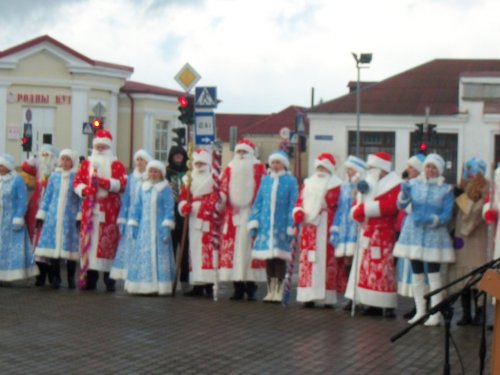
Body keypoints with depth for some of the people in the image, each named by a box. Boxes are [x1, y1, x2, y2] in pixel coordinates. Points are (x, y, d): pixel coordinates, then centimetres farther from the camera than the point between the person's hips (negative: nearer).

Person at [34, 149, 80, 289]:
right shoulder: (54, 175, 9)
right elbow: (47, 196, 13)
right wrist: (41, 214, 11)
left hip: (70, 217, -3)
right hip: (53, 216, 3)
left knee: (69, 245, 0)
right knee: (53, 245, 0)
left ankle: (71, 278, 10)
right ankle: (55, 277, 10)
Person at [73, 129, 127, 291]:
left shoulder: (117, 165, 7)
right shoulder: (86, 163, 15)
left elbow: (122, 184, -7)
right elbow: (77, 182, 6)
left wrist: (102, 181, -19)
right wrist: (86, 189, -15)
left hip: (109, 211, -2)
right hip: (90, 209, 3)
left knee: (108, 242, -5)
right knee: (89, 240, 1)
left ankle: (109, 279, 0)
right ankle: (91, 278, 8)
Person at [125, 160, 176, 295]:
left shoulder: (166, 188, -1)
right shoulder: (143, 187, 12)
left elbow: (169, 208, -6)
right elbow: (137, 206, 13)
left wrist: (167, 227, -14)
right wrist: (133, 224, 6)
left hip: (159, 227, -4)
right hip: (144, 228, 4)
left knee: (158, 256, -4)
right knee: (142, 256, 4)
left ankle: (160, 286, -2)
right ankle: (143, 286, 9)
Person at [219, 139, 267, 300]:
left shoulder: (259, 168, 5)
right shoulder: (230, 168, 15)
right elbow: (223, 187, 7)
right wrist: (220, 197, -14)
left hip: (251, 213, -3)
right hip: (232, 213, 3)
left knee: (249, 247, -5)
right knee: (233, 247, -1)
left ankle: (250, 286, 0)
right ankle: (238, 287, 4)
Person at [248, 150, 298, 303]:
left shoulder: (290, 181, -1)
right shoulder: (265, 180, 10)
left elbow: (293, 205, -3)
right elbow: (258, 202, 13)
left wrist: (291, 227, -8)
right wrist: (253, 222, 5)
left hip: (281, 225, -3)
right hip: (265, 225, 4)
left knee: (280, 258, -2)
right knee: (268, 259, 6)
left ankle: (279, 291, 5)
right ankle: (271, 290, 14)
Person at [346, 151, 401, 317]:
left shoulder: (394, 184, -5)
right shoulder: (367, 184, 19)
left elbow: (390, 205, -22)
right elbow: (356, 207, 15)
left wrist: (365, 208, -17)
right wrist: (358, 213, -10)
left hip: (383, 235, -8)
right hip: (367, 233, 8)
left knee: (383, 269, -9)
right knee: (366, 269, 6)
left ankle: (387, 306, -7)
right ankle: (372, 304, 10)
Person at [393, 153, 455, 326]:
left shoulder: (446, 189, -1)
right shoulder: (414, 184, 4)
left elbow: (447, 215, -4)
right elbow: (401, 205, -4)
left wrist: (430, 219, -19)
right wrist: (404, 193, -24)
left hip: (434, 235, -3)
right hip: (414, 234, 3)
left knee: (434, 275, -5)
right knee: (416, 274, 8)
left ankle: (435, 314, 1)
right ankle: (420, 311, 18)